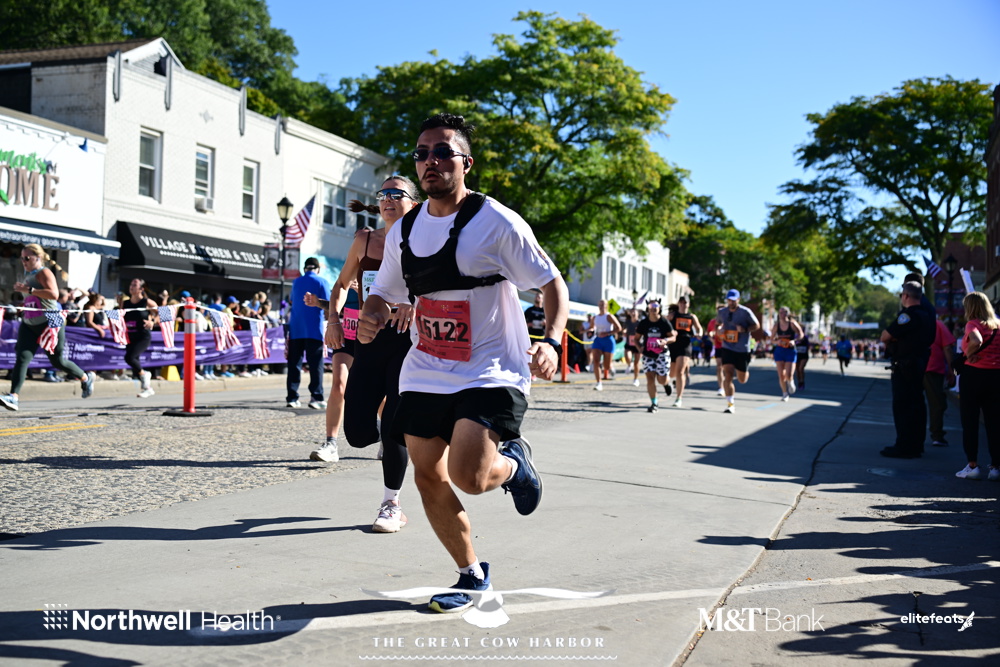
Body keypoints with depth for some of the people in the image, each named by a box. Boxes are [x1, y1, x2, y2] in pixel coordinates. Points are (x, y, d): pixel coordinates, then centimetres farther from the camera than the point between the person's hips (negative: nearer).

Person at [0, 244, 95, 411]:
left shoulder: (44, 272, -11)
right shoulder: (28, 274, 15)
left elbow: (54, 294, -27)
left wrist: (28, 290, -28)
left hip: (49, 323, -7)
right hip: (29, 324, 7)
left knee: (57, 361, 5)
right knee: (22, 358, -11)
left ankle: (86, 379, 30)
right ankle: (14, 397, -20)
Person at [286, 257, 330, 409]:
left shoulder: (296, 282, 14)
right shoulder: (322, 282, -1)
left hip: (295, 329, 4)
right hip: (314, 329, -4)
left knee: (294, 363, 6)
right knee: (316, 363, -4)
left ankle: (292, 397, 4)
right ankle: (316, 397, -10)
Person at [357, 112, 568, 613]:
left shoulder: (497, 223, -11)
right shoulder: (404, 231, 6)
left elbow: (553, 285, -6)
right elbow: (383, 293, 18)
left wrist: (551, 342, -23)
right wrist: (371, 318, -6)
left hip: (491, 374, -6)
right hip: (424, 375, 6)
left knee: (468, 477, -22)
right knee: (428, 479, 8)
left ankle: (513, 462, 15)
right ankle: (472, 576, 29)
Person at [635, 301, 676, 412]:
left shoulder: (664, 322, -4)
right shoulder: (643, 323, 0)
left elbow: (673, 337, -2)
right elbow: (637, 338, 9)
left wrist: (666, 341, -23)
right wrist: (640, 346, -11)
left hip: (662, 354, -1)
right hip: (648, 355, 1)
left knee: (661, 379, -1)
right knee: (650, 378, -8)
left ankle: (666, 383, 39)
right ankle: (654, 404, 1)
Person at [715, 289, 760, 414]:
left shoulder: (745, 312, -9)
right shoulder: (722, 312, 2)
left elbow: (757, 325, -1)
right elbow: (717, 324, 20)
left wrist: (744, 329, -19)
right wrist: (718, 330, -3)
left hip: (742, 350, -2)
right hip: (727, 348, 2)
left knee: (742, 380, 8)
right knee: (728, 376, -13)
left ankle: (744, 371, 46)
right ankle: (730, 404, -6)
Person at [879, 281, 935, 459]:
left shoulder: (908, 315, -16)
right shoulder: (926, 316, 13)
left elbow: (885, 337, -19)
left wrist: (892, 338, 4)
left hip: (905, 366, -9)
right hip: (921, 363, 9)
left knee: (902, 406, -5)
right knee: (917, 405, 13)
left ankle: (904, 447, -5)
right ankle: (916, 445, 19)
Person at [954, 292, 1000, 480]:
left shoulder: (973, 324, -8)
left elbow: (976, 341, -28)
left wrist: (969, 354, -11)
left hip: (974, 374, -4)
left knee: (970, 422, 4)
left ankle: (972, 466, 2)